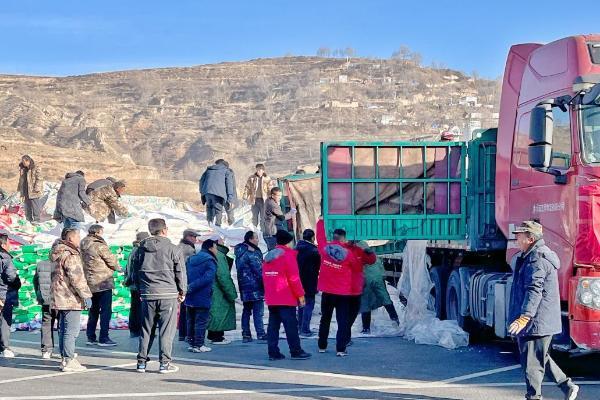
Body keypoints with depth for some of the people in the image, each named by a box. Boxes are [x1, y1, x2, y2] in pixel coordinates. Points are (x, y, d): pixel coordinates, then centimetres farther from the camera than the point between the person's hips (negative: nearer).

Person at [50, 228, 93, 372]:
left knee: (63, 329, 14)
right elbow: (77, 277, -20)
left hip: (60, 298, 10)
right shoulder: (70, 255, -16)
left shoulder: (58, 253, 16)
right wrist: (86, 295, -15)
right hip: (70, 299, -10)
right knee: (71, 330, -7)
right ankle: (69, 361, -8)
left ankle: (64, 359, 19)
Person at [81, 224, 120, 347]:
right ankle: (103, 338, -5)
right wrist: (118, 267, 10)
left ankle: (91, 337, 19)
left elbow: (83, 262, 13)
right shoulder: (99, 245, -15)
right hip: (103, 282, -8)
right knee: (106, 310, -3)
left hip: (90, 282, 8)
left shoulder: (83, 246, 7)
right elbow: (111, 259, -10)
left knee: (93, 310, 17)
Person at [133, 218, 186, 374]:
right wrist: (182, 292, 8)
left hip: (148, 295, 4)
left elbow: (136, 270, 13)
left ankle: (142, 361, 13)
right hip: (168, 295, -4)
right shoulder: (172, 249, -5)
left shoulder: (141, 249, 7)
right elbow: (180, 272, -3)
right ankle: (165, 363, -1)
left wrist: (140, 290, 21)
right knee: (167, 330, 0)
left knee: (146, 329, 11)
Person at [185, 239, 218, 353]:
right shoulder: (210, 261, -10)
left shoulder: (191, 259, 14)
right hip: (203, 298, -7)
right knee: (201, 321, -2)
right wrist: (191, 287, -19)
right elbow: (207, 278, -22)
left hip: (190, 297, 7)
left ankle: (192, 344, 18)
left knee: (191, 321, 13)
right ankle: (198, 345, -2)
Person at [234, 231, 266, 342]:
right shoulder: (252, 254, -16)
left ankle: (246, 334, 12)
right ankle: (260, 333, -5)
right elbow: (259, 270, -15)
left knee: (246, 311, 12)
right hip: (255, 287, -9)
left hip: (244, 287, 9)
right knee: (258, 311, -5)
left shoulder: (240, 253, 12)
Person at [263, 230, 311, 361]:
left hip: (271, 298, 7)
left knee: (273, 325, 7)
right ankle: (296, 352, 0)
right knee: (291, 325, -3)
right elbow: (294, 277, -13)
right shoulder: (288, 255, -9)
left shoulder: (268, 256, 14)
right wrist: (300, 294, -7)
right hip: (286, 298, -7)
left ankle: (273, 352, 6)